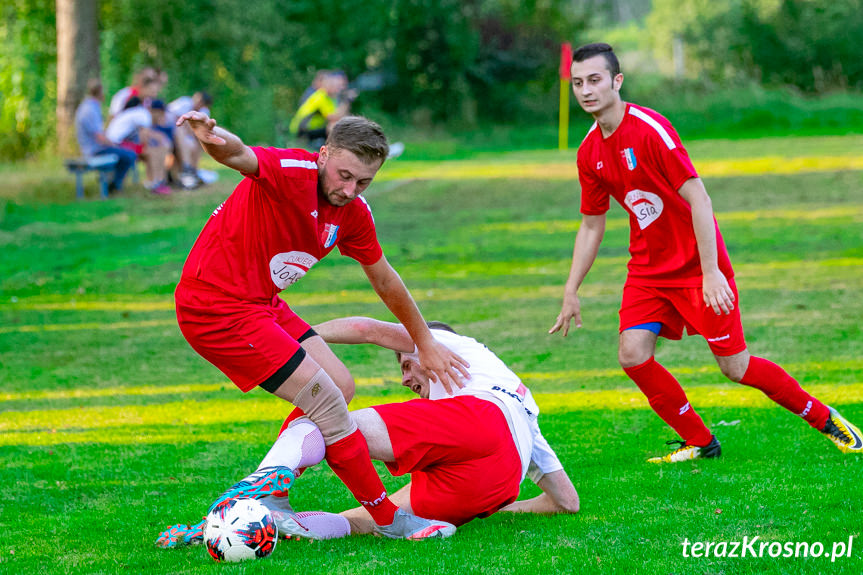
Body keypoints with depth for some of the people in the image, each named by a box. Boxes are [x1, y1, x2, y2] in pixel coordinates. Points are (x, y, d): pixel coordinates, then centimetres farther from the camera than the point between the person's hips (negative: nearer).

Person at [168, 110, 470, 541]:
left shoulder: (354, 214, 3)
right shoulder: (290, 172, -22)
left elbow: (385, 282, 17)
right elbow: (238, 156, -43)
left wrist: (425, 344, 24)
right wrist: (214, 138, -66)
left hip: (262, 304, 9)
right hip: (216, 307, -9)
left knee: (340, 387, 11)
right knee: (325, 398, -11)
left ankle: (268, 490, 18)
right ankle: (387, 518, 2)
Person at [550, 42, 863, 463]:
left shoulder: (650, 129, -20)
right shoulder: (589, 152, 2)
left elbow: (698, 198, -20)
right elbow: (591, 226, 13)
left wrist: (711, 271, -25)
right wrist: (570, 293, 10)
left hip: (698, 266, -6)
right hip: (648, 268, 6)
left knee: (736, 367, -3)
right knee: (632, 355, -12)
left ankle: (825, 419, 18)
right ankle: (700, 442, 5)